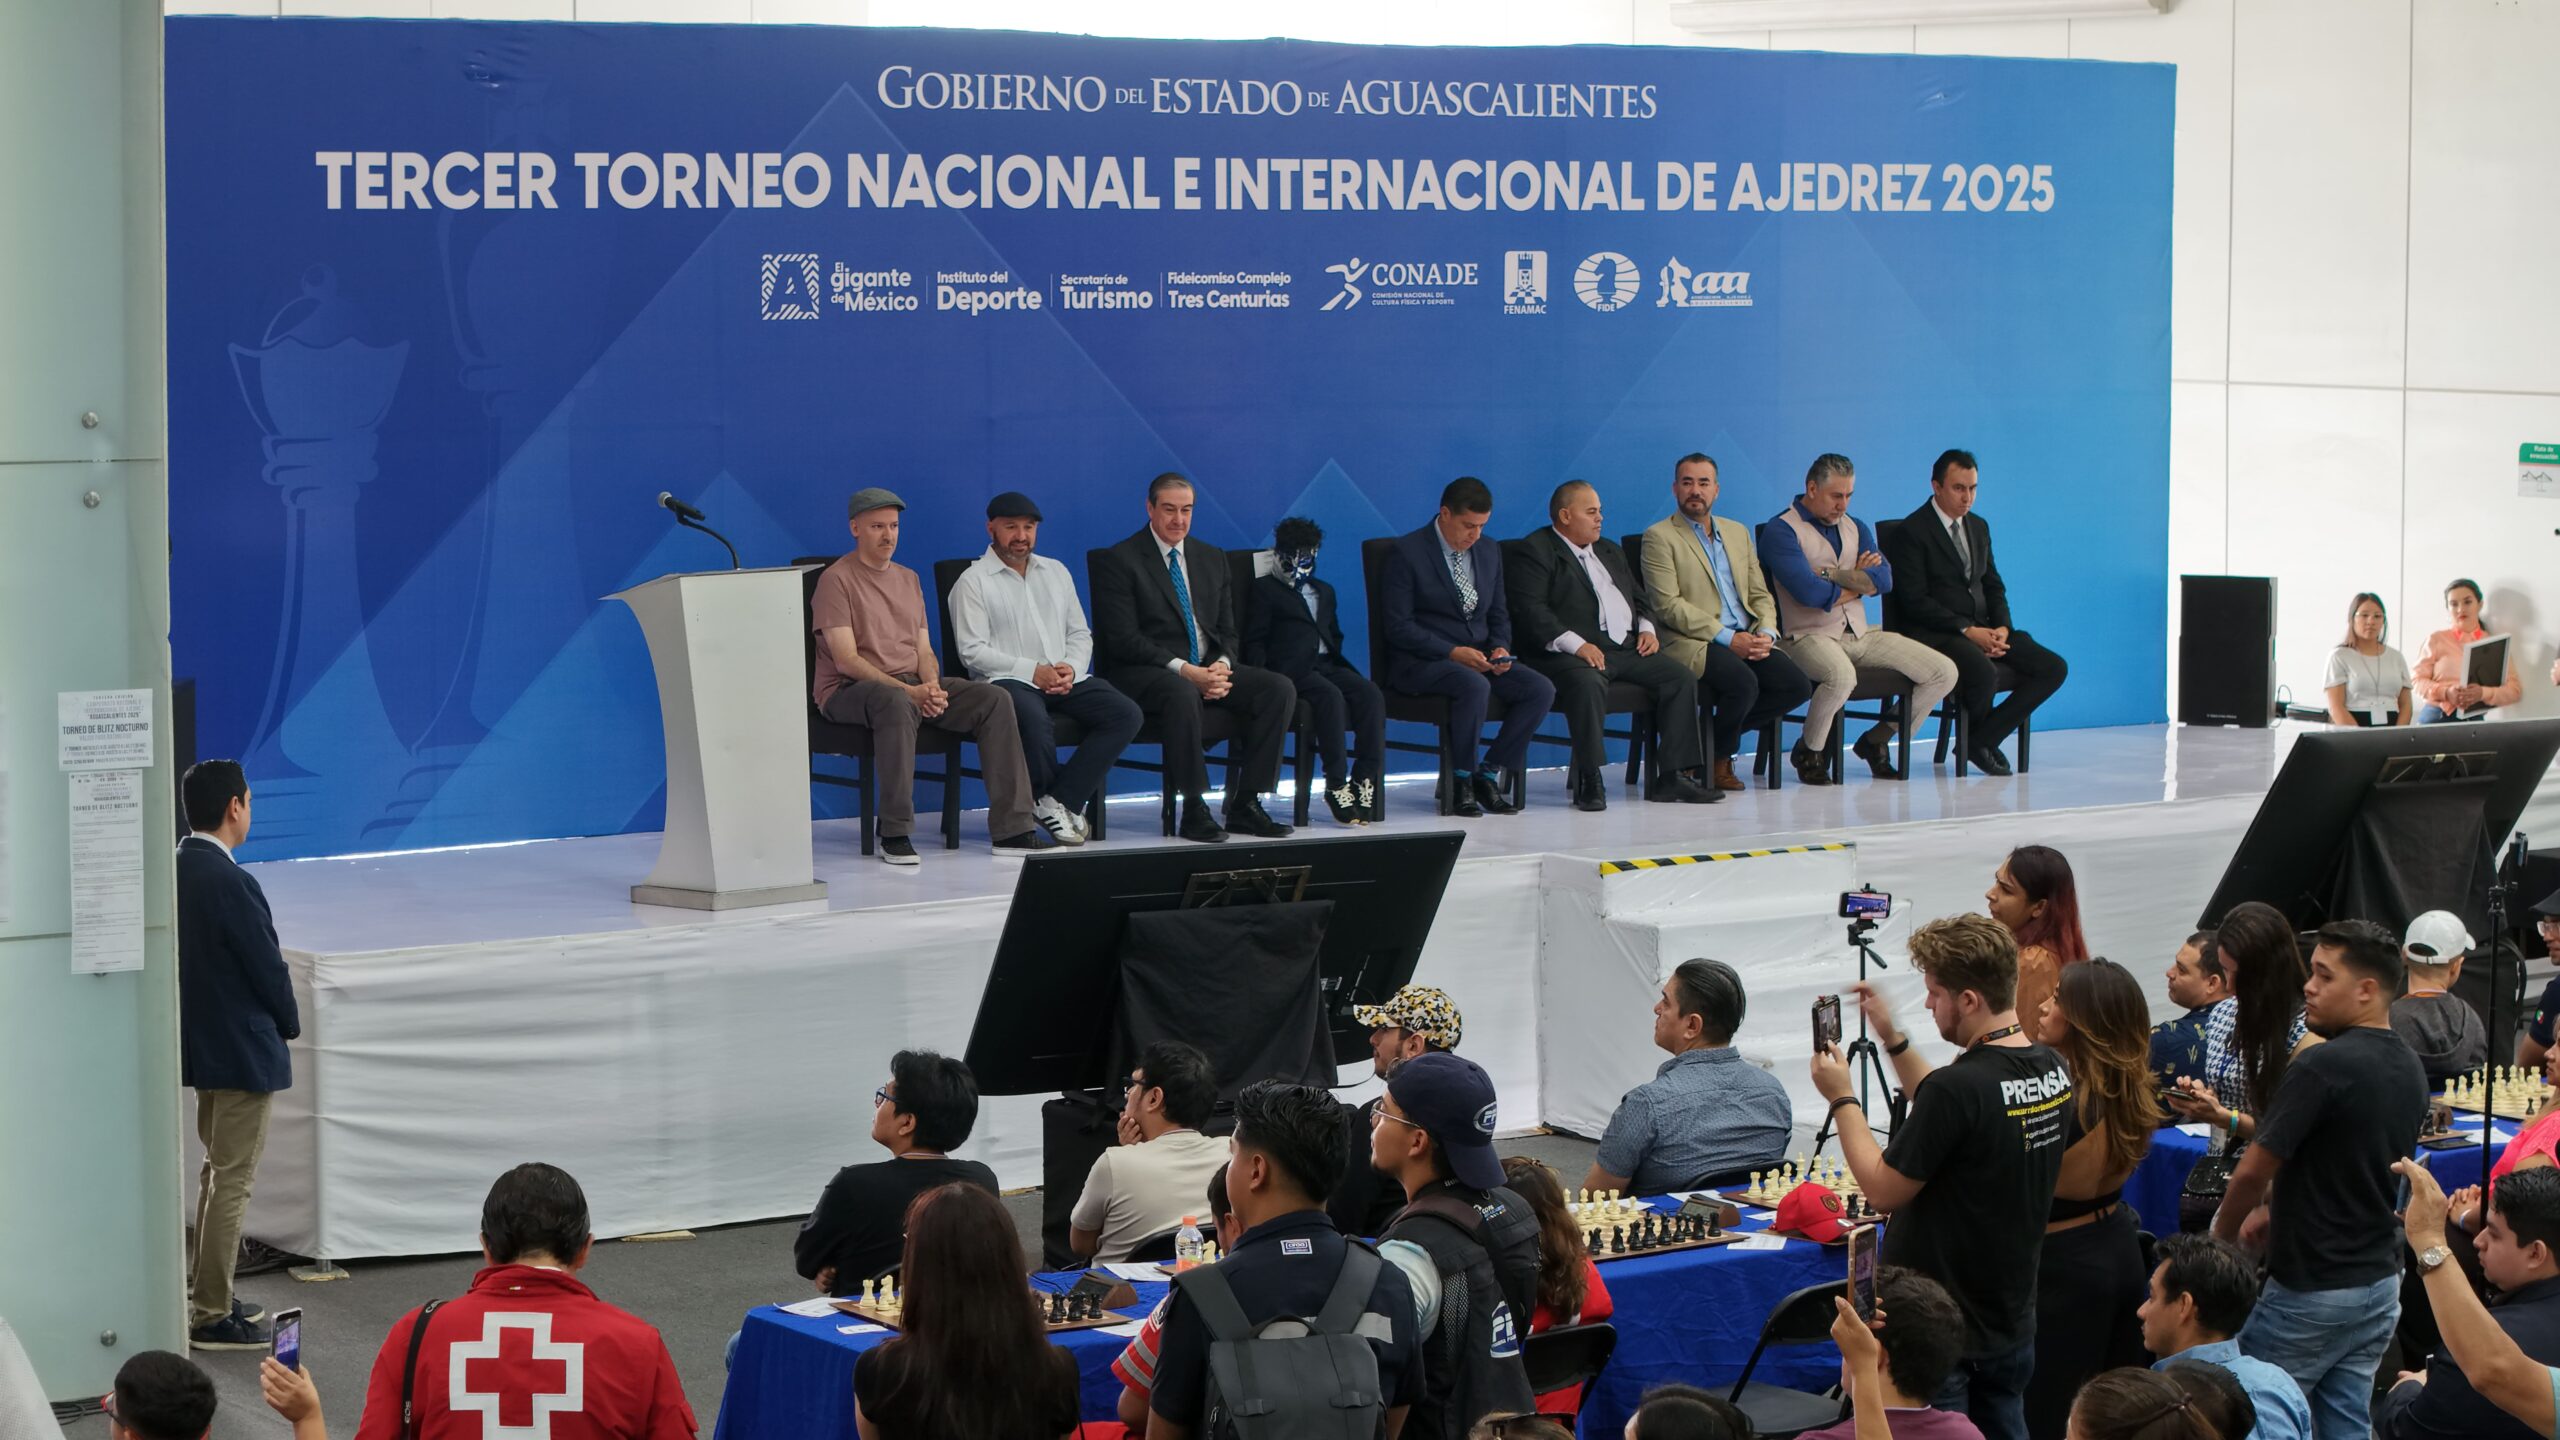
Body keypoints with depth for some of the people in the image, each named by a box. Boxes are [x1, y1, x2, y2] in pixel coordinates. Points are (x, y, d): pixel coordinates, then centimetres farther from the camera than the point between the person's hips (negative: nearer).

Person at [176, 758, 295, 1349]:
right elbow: (268, 966, -18)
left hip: (199, 1046, 9)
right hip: (243, 1050, -9)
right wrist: (288, 1024, 1)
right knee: (233, 1182, -1)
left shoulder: (175, 871, 2)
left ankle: (205, 1293, 30)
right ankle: (211, 1316, 3)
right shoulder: (231, 883, -24)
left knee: (218, 1172, 21)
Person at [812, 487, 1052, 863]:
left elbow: (924, 651, 16)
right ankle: (894, 833, -37)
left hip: (914, 686, 7)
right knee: (897, 702, -42)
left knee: (994, 700, -15)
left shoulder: (908, 578, 19)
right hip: (849, 691, -7)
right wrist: (909, 691, -22)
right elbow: (846, 660, -14)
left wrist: (932, 688, -8)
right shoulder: (836, 579, -5)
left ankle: (1012, 828, -17)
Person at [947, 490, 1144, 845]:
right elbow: (972, 651, -7)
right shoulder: (973, 582, 3)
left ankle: (1056, 801, -20)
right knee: (1034, 719, -39)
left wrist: (1071, 668, -4)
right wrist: (1032, 670, -15)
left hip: (1066, 680, 6)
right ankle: (1062, 804, -11)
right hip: (1008, 680, -6)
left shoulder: (1056, 572, 21)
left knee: (1126, 714, -19)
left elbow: (1080, 634, 19)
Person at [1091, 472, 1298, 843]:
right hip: (1146, 673, -6)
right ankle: (1194, 809, -28)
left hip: (1209, 668, 6)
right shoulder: (1119, 561, -3)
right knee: (1183, 694, -40)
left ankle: (1245, 804, -13)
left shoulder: (1212, 559, 17)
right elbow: (1123, 639, -12)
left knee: (1280, 688, -17)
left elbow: (1228, 631, 16)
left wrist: (1222, 666, -8)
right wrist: (1184, 670, -21)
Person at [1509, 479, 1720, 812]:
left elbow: (1638, 598, 31)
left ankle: (1673, 775, -13)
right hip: (1569, 654, -7)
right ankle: (1589, 781, -33)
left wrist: (1646, 628, 8)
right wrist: (1576, 644, -23)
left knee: (1682, 677, -12)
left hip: (1627, 648, 7)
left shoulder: (1610, 550, 27)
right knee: (1588, 683, -39)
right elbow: (1531, 611, -13)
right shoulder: (1536, 552, 0)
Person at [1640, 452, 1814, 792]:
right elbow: (1668, 605, -11)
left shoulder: (1738, 532, 21)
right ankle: (1718, 757, -3)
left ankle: (1716, 735, 4)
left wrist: (1766, 633, -5)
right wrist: (1727, 638, -17)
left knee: (1797, 686, -17)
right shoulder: (1659, 537, 0)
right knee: (1743, 683, -33)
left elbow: (1760, 595, 18)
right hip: (1692, 642, -6)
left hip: (1747, 640, 6)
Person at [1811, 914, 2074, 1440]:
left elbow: (1884, 1189, -16)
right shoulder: (2054, 1071, 1)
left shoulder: (1957, 1088, -26)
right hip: (2010, 1320, 8)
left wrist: (1841, 1097, -5)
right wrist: (1892, 1038, 13)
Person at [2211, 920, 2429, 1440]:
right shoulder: (2410, 1071, 7)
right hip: (2379, 1282, 8)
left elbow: (2254, 1171, -19)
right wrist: (2277, 1215, 16)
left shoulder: (2323, 1066, -21)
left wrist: (2223, 1236, -1)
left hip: (2310, 1289, -8)